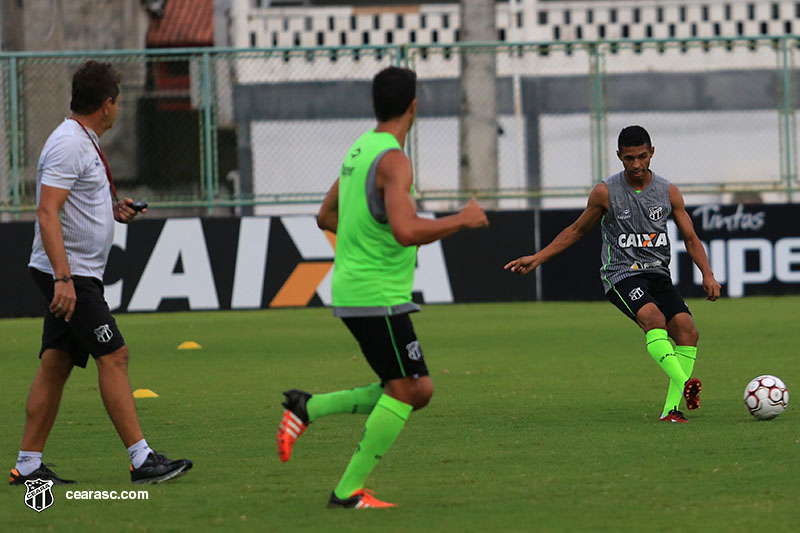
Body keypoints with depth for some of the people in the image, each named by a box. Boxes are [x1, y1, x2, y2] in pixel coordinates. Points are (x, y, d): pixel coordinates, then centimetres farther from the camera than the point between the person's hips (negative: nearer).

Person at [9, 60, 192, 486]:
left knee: (55, 365, 8)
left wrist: (112, 211, 14)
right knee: (113, 356, -11)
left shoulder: (83, 141, 16)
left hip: (73, 276, 10)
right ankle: (142, 460, -11)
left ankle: (27, 465, 9)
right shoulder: (69, 144, -16)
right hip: (69, 275, -10)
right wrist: (63, 278, -29)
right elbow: (47, 212, -23)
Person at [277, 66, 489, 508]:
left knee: (418, 391, 12)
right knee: (404, 391, -5)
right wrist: (461, 220, -18)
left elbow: (327, 217, 24)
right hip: (378, 297, -9)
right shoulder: (393, 161, -18)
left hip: (352, 290, 9)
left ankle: (308, 408, 10)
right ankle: (349, 490, -5)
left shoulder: (358, 151, 12)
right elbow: (406, 231, -31)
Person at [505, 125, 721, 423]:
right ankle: (684, 384, -48)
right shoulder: (606, 193, 0)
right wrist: (537, 258, 8)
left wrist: (708, 275, -4)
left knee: (686, 328, -18)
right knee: (654, 318, -32)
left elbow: (690, 239, 11)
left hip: (658, 273, 4)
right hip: (621, 275, -4)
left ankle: (671, 409, -15)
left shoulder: (668, 193, 6)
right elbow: (577, 230, 13)